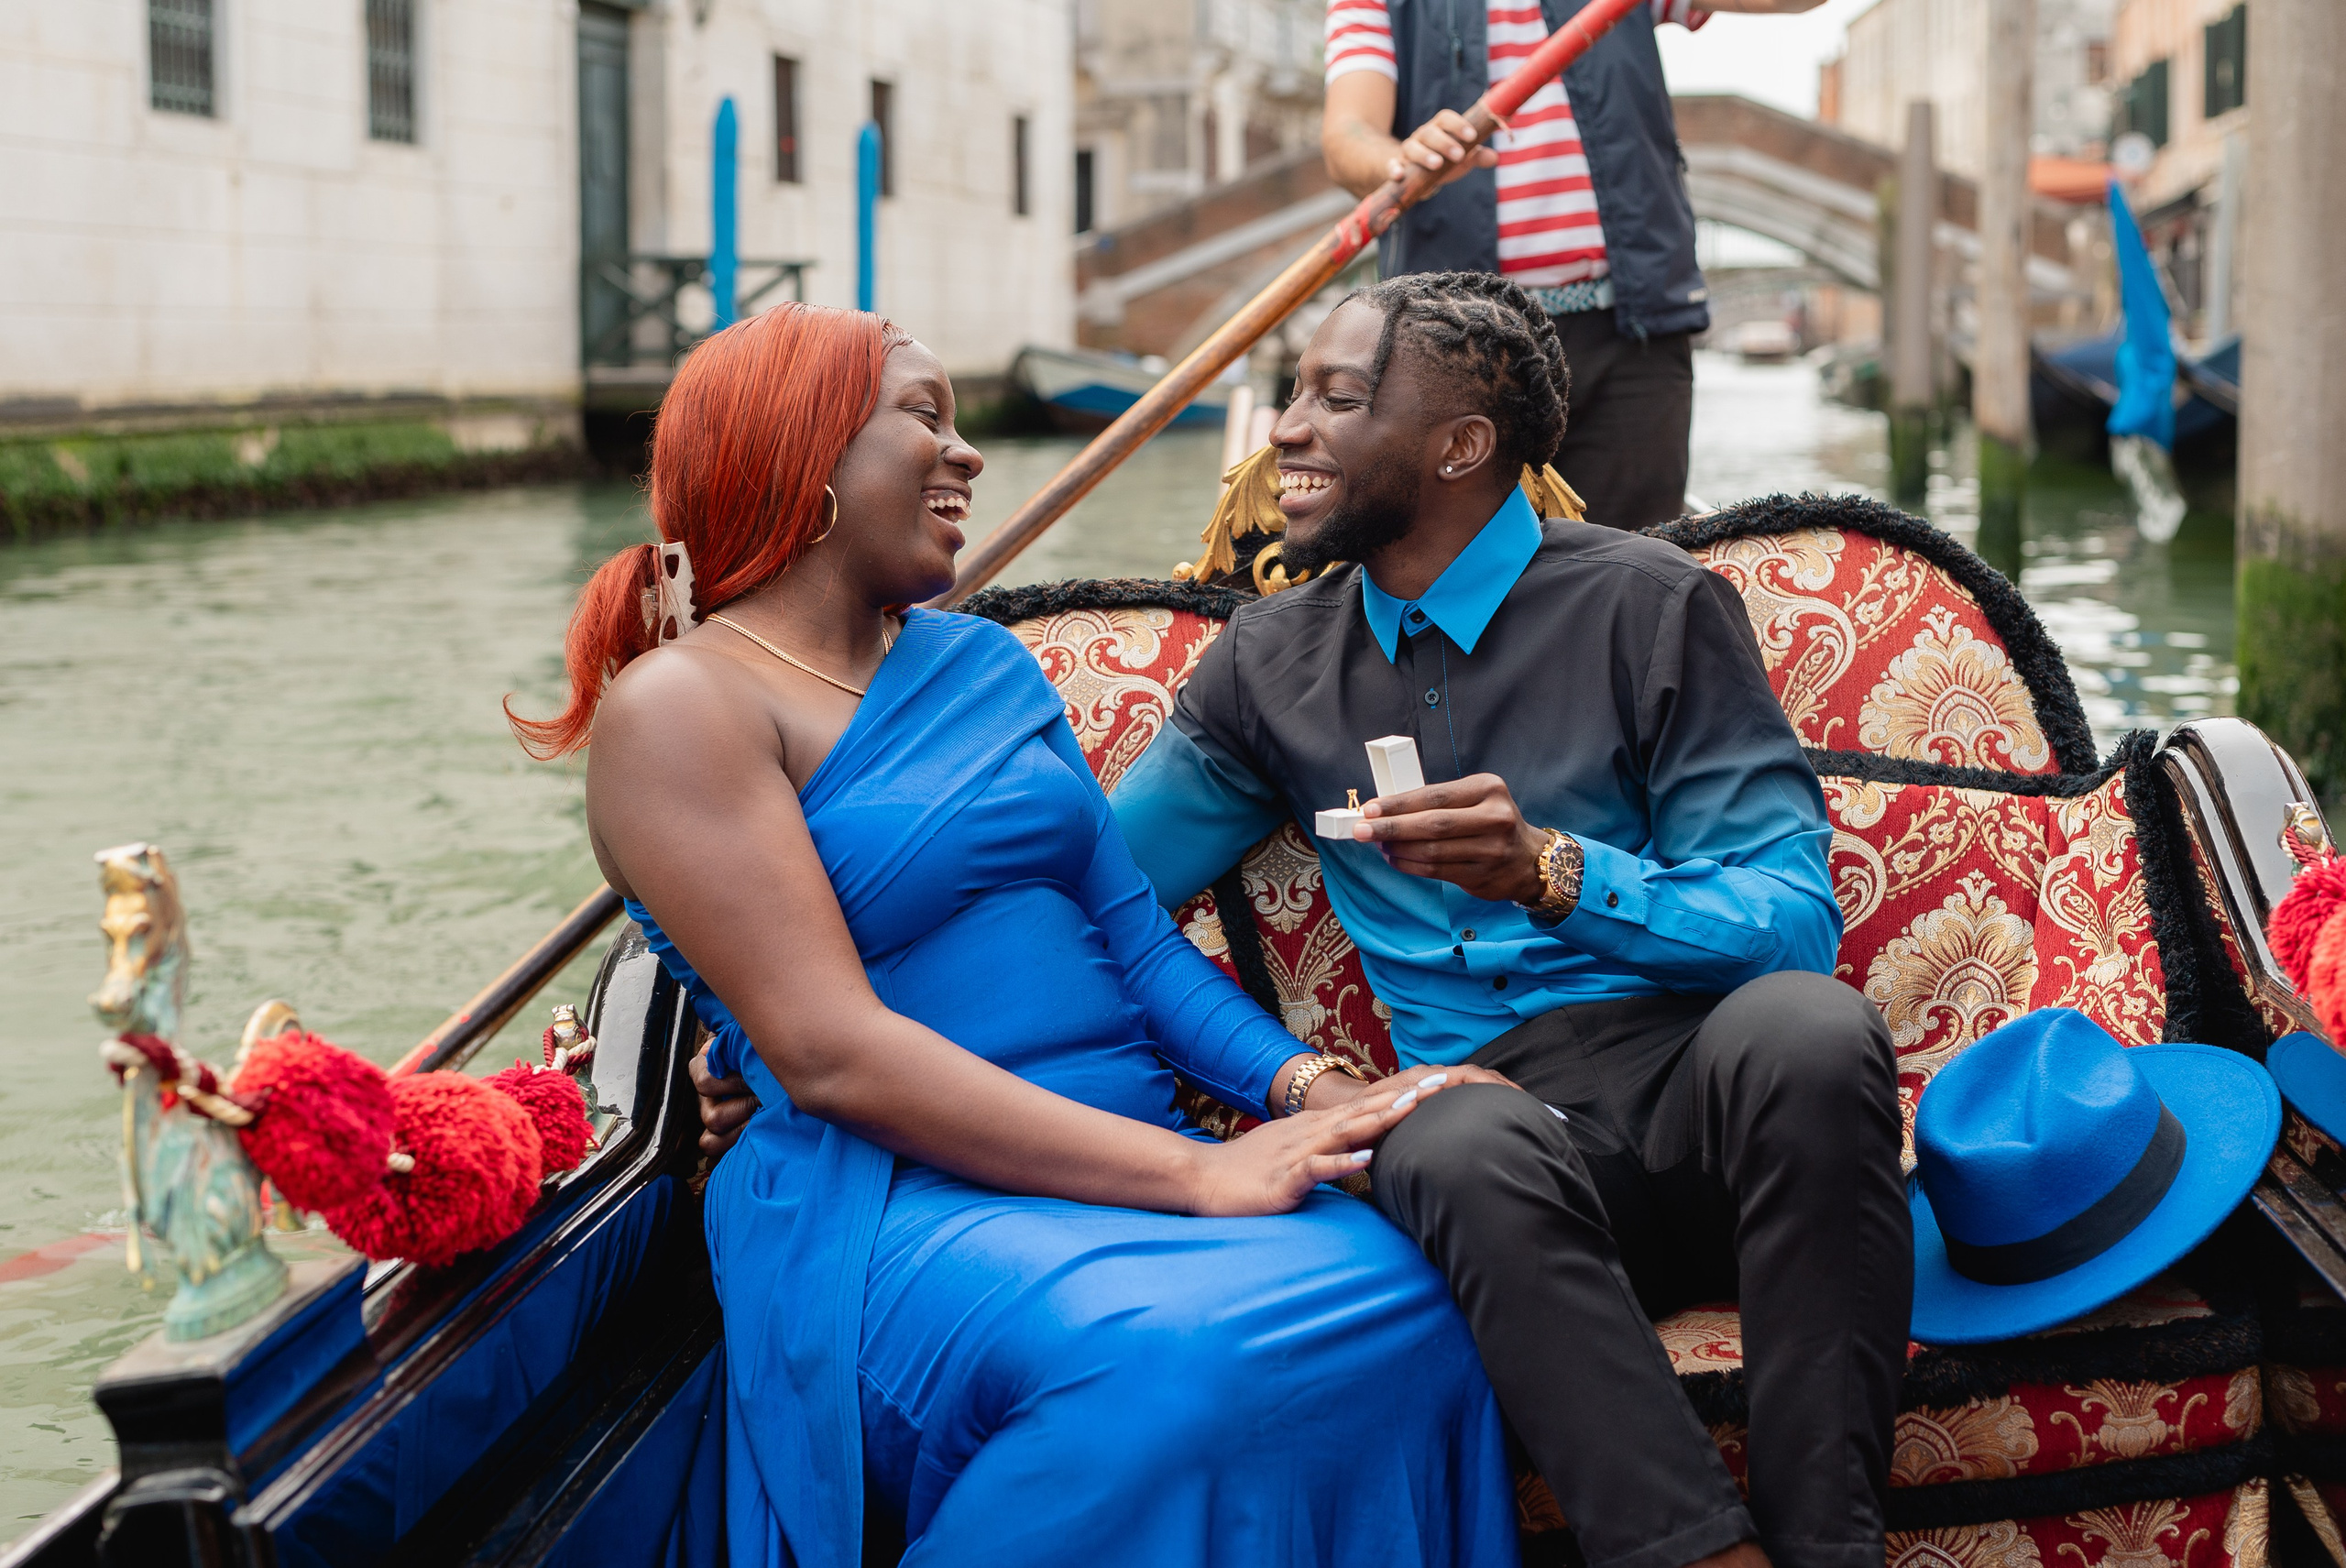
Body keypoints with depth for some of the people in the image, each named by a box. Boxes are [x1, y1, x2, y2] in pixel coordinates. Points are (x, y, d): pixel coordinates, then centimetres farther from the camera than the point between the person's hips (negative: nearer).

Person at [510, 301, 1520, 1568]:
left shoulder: (980, 663, 21)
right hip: (890, 1207, -6)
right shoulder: (679, 704, -3)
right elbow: (830, 1055, -13)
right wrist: (1191, 1176, -19)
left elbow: (1133, 930, 17)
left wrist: (1305, 1087, -5)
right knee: (1179, 1366, -36)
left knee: (1398, 1299, -25)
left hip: (1130, 1164, 6)